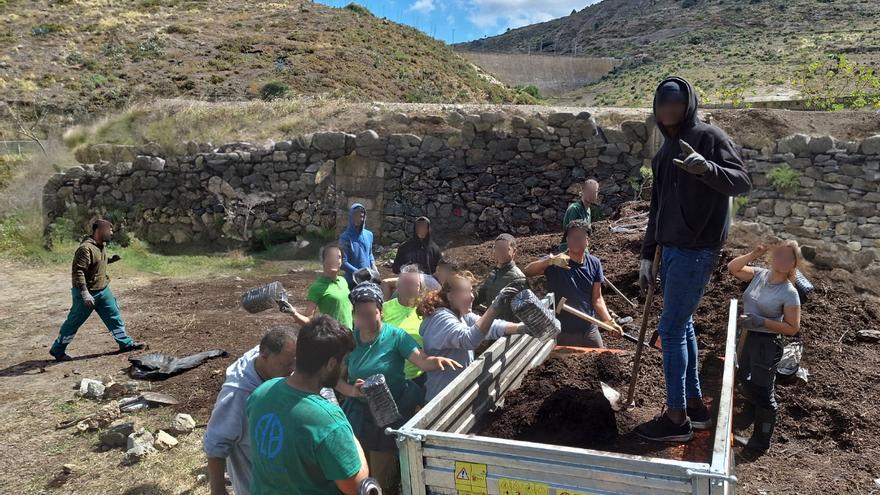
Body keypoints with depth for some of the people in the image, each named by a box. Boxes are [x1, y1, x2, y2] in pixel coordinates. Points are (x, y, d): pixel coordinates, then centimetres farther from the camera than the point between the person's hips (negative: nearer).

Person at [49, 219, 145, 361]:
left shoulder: (102, 245, 6)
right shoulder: (86, 248, -23)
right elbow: (77, 271, -27)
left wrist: (110, 260, 5)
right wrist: (85, 293, -31)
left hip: (103, 290, 8)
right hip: (87, 292, -8)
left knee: (114, 316, 11)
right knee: (74, 322, 5)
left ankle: (125, 343, 20)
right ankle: (57, 350, 20)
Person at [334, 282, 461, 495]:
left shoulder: (395, 336, -13)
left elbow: (423, 361, -24)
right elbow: (337, 378, 1)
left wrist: (438, 360, -45)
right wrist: (351, 390, -19)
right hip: (359, 414, 4)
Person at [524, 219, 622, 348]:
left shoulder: (594, 264, -1)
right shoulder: (554, 264, -13)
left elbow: (597, 298, 2)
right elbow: (527, 272, -29)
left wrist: (609, 321, -12)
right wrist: (550, 260, -45)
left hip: (590, 331, 4)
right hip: (563, 334, -4)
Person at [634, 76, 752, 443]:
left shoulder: (709, 137, -8)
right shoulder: (665, 150, 17)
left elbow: (742, 182, -19)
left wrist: (707, 168, -39)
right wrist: (647, 254, 18)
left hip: (695, 251, -9)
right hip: (671, 249, 9)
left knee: (671, 330, -6)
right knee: (682, 327, 14)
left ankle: (677, 418, 4)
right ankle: (694, 404, 26)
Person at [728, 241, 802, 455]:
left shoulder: (789, 293, -17)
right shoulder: (759, 275, -2)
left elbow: (793, 328, -16)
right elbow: (733, 268, 2)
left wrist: (762, 322, -26)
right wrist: (753, 255, -11)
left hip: (768, 343, -6)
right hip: (748, 338, 6)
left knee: (763, 391, 4)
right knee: (747, 381, 25)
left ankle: (761, 441, 20)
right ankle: (749, 415, 53)